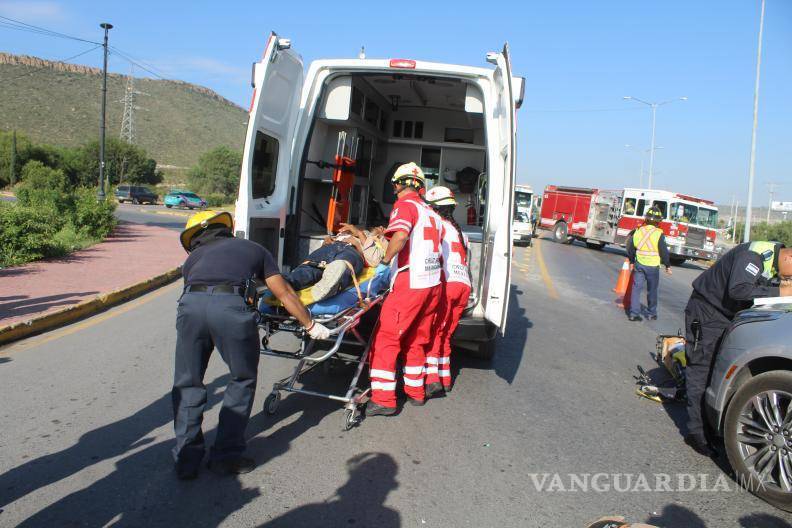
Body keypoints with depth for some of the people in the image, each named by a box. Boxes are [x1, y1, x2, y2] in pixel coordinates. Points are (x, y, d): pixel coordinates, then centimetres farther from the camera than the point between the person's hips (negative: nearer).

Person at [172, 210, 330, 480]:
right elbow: (284, 293, 31)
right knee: (242, 381, 19)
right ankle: (226, 455, 21)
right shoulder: (253, 248, 32)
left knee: (188, 384, 20)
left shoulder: (193, 257, 35)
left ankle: (186, 459, 22)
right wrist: (311, 325, 41)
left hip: (190, 304, 2)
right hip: (231, 307, -2)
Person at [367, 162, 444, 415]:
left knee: (386, 338, -3)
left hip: (409, 285, -8)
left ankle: (383, 400, -3)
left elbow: (401, 235, -27)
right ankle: (415, 392, 28)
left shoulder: (404, 205, -6)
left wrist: (385, 260, -14)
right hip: (433, 284, 8)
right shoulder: (431, 212, 19)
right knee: (416, 339, 19)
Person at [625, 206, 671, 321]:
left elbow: (630, 249, 9)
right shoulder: (659, 234, -13)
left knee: (636, 288, 6)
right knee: (652, 291, 10)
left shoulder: (638, 232, 1)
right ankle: (651, 314, 21)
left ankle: (633, 313, 4)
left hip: (639, 265, 3)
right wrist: (668, 265, 4)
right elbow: (664, 252, -9)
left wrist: (631, 262, 22)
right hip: (653, 266, -3)